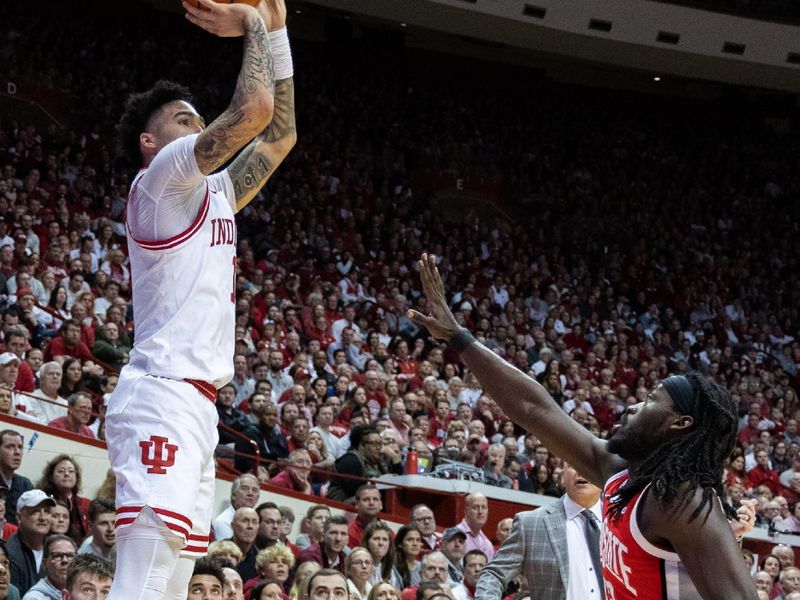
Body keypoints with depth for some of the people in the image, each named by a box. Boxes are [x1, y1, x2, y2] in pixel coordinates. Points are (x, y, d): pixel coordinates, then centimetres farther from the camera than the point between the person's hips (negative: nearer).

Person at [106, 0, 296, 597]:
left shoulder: (212, 191, 25)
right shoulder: (163, 175, -1)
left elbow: (281, 132, 27)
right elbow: (254, 109, -13)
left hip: (194, 405, 10)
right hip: (163, 397, -10)